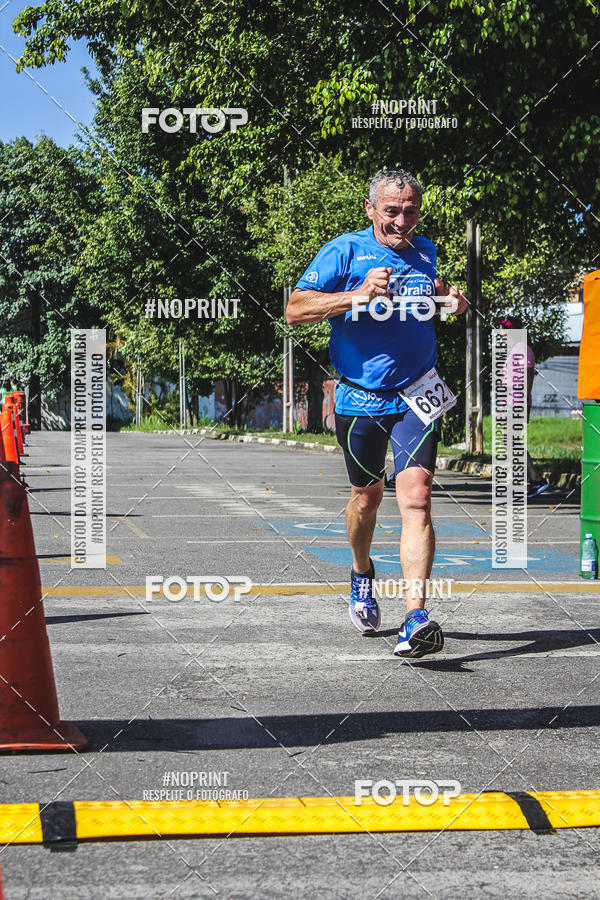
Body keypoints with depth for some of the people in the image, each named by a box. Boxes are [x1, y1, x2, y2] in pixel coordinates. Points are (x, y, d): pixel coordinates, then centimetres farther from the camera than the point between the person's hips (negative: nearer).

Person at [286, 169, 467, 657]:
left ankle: (416, 619, -22)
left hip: (417, 396, 2)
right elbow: (296, 310, -13)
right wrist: (358, 295, -24)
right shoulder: (345, 251, -5)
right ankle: (362, 573, 46)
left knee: (416, 497, -16)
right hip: (360, 400, -1)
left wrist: (448, 297, 10)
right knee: (367, 496, 14)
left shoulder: (425, 251, 10)